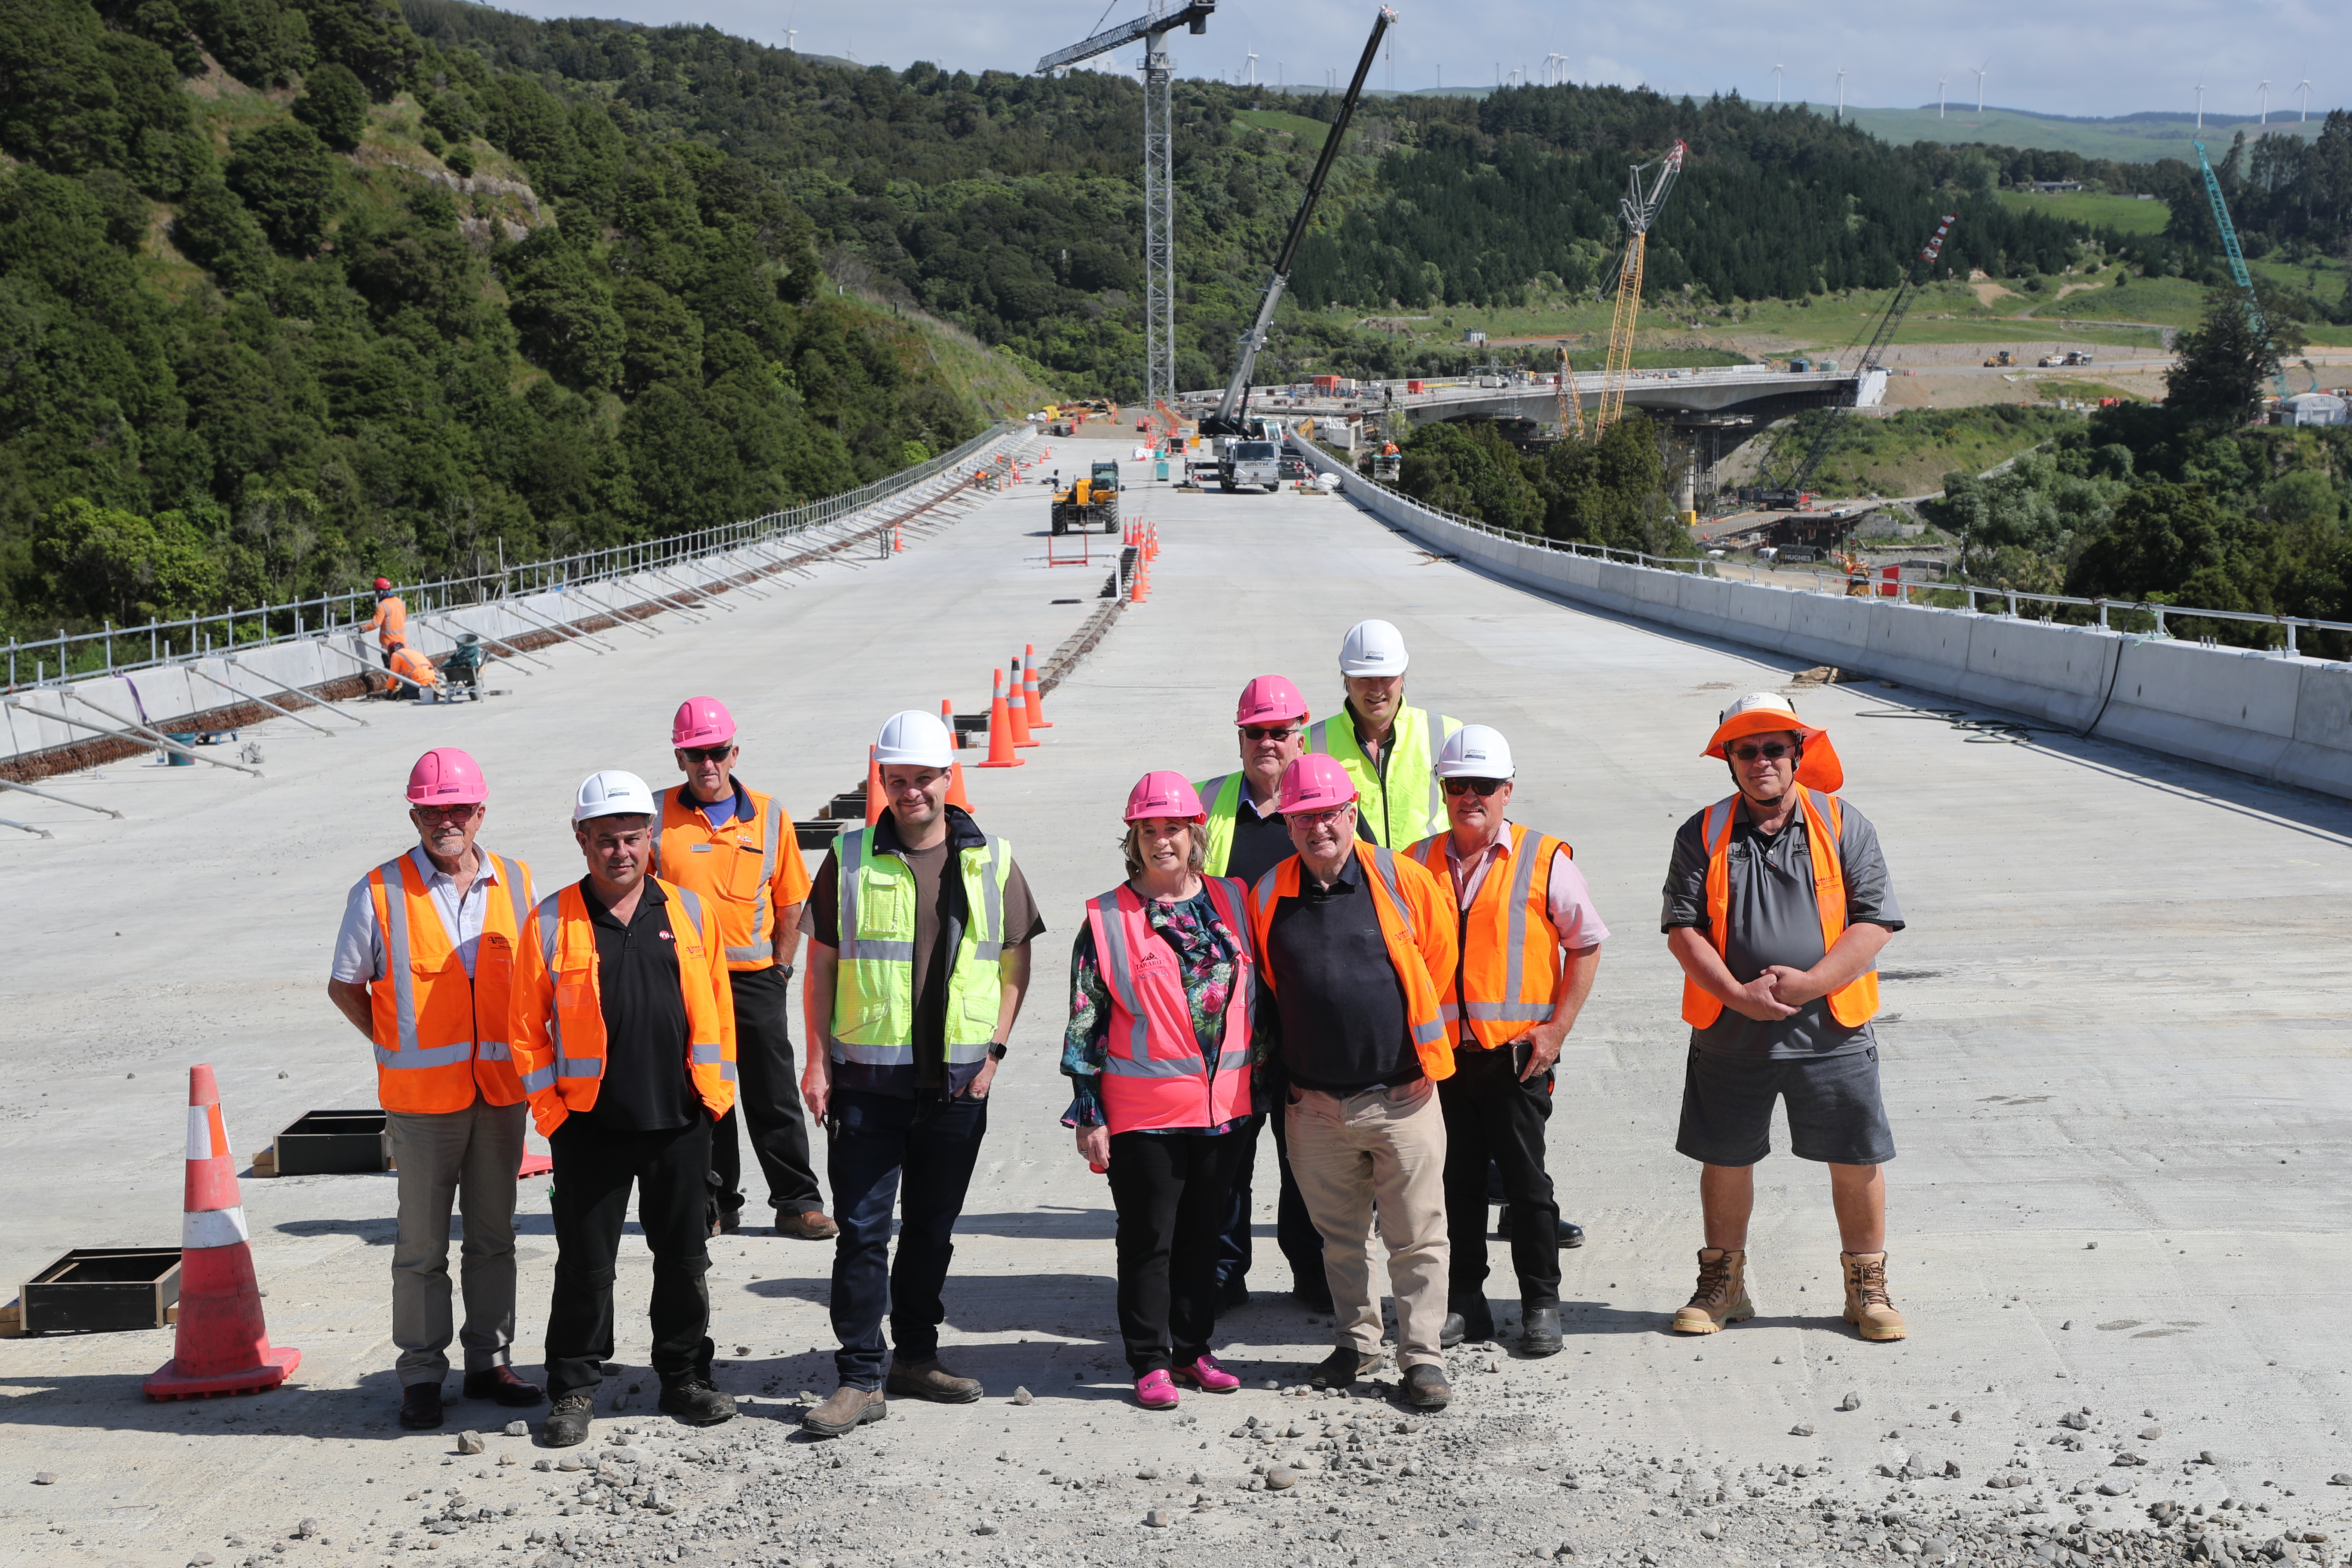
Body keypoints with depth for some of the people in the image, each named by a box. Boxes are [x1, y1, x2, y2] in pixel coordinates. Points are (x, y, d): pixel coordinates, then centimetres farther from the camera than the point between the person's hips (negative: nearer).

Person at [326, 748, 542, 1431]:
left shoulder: (515, 884, 5)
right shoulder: (380, 893, -5)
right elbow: (344, 986, 3)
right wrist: (397, 1046, -3)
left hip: (501, 1090, 3)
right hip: (421, 1095, -3)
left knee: (493, 1236, 12)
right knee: (422, 1243, 3)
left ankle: (489, 1361, 23)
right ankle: (421, 1377, 12)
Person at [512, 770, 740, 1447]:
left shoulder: (692, 913, 5)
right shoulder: (552, 922, -2)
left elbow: (718, 1010, 9)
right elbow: (527, 1027, 1)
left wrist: (717, 1090, 5)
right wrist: (550, 1108, -3)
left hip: (680, 1120, 2)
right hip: (590, 1126, -2)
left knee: (685, 1259, 11)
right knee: (584, 1264, 5)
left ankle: (686, 1378, 25)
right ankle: (573, 1389, 17)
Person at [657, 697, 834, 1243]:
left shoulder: (768, 816, 3)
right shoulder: (658, 816, 0)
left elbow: (790, 904, 8)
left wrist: (780, 971, 2)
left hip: (754, 978, 0)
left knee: (775, 1098, 3)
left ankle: (798, 1202, 11)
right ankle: (716, 1205, 18)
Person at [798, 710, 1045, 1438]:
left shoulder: (992, 861, 4)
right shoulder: (850, 861, 1)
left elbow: (1015, 963, 10)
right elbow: (822, 964, 5)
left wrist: (994, 1050, 1)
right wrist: (818, 1059, -1)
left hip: (957, 1084, 2)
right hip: (867, 1079, -2)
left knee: (933, 1228, 13)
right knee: (862, 1229, -4)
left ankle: (915, 1357, 26)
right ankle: (862, 1377, 2)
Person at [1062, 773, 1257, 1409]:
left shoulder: (1232, 902, 7)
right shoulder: (1106, 920, -4)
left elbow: (1257, 995, 14)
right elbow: (1084, 1022, -3)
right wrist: (1089, 1113, -6)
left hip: (1224, 1105, 4)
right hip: (1144, 1110, -3)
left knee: (1204, 1231, 12)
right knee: (1149, 1237, 2)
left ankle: (1192, 1349, 24)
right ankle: (1151, 1362, 12)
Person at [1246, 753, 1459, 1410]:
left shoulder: (1403, 880, -5)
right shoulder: (1267, 896, 2)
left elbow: (1438, 962, 8)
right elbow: (1263, 992, 15)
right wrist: (1292, 1073, 13)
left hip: (1401, 1098, -2)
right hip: (1317, 1104, 3)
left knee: (1417, 1237, 2)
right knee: (1340, 1236, 14)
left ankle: (1422, 1357, 12)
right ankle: (1356, 1343, 29)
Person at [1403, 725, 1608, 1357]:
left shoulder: (1545, 860, -1)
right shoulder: (1418, 864, 8)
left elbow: (1586, 945, 3)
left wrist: (1557, 1027, -5)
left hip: (1518, 1054, -3)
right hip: (1441, 1054, 3)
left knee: (1526, 1181, 2)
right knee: (1456, 1180, 9)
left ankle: (1541, 1304, 13)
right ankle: (1464, 1301, 19)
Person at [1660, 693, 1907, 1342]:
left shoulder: (1843, 826, 1)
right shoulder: (1703, 835, 2)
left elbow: (1874, 922, -4)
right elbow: (1683, 928, -3)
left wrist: (1811, 982, -16)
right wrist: (1739, 994, -16)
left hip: (1830, 1032, 0)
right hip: (1730, 1036, 1)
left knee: (1856, 1161, 5)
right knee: (1726, 1160, 11)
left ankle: (1867, 1287, 22)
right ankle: (1723, 1284, 28)